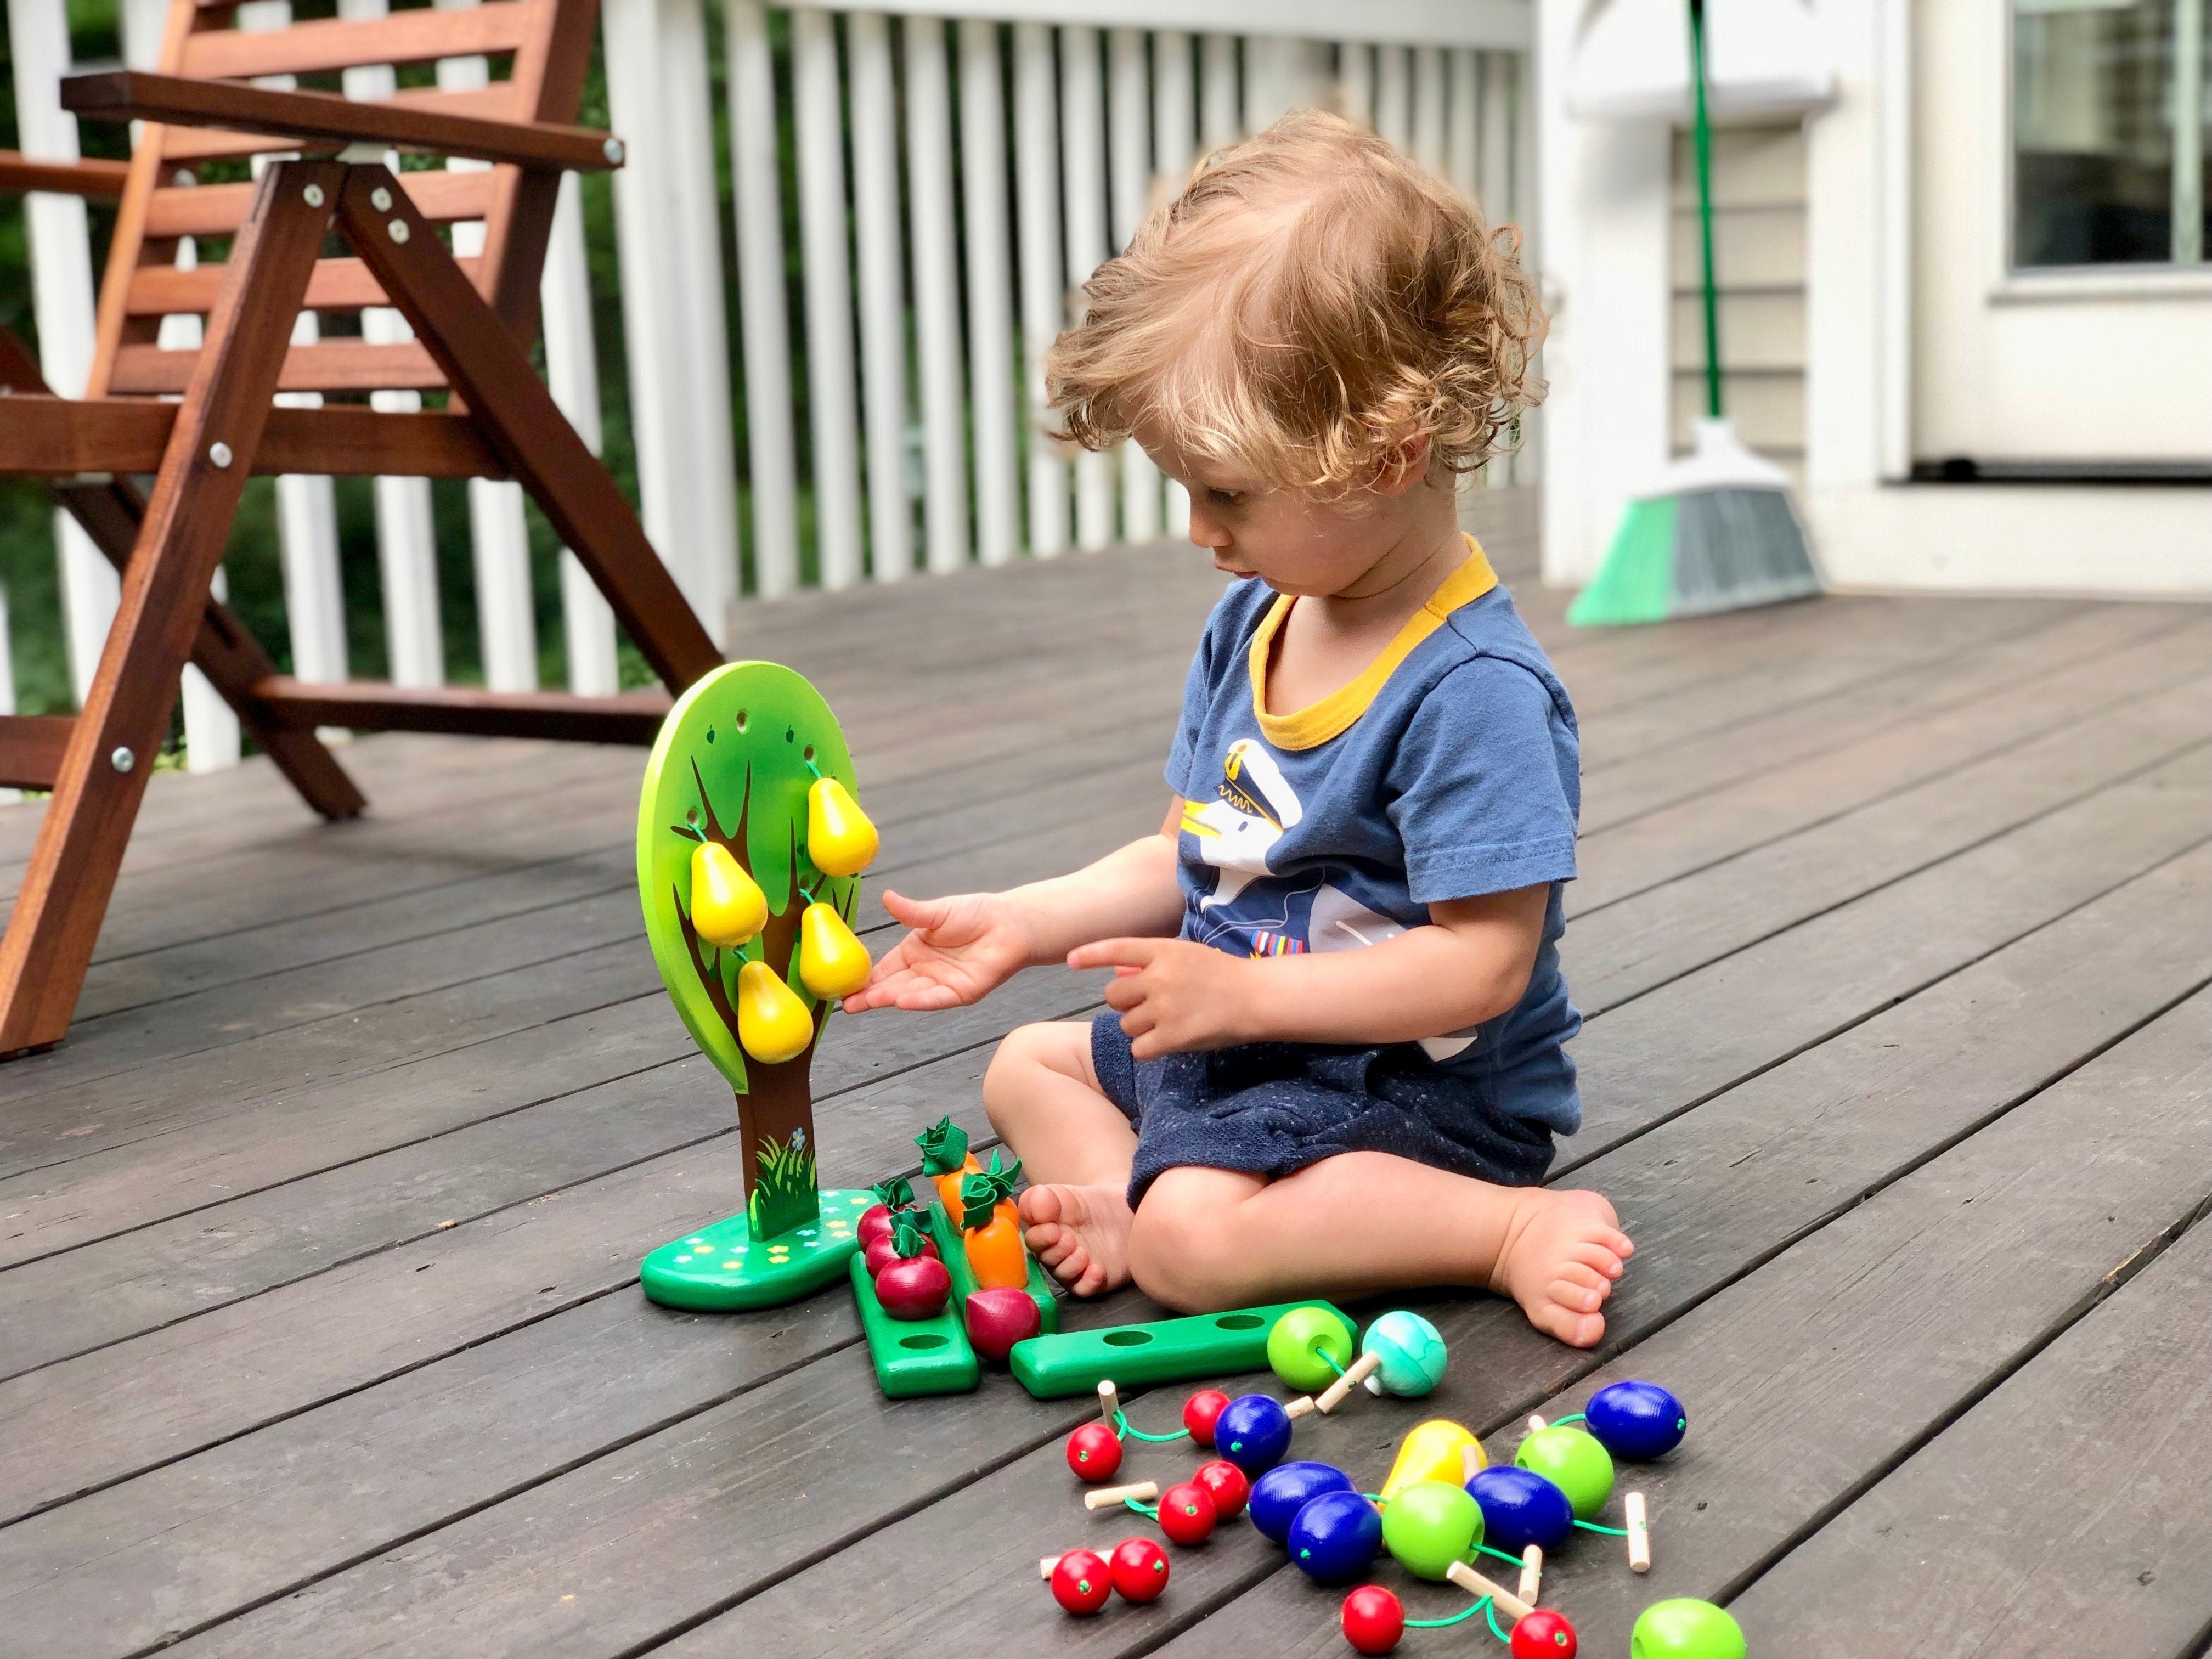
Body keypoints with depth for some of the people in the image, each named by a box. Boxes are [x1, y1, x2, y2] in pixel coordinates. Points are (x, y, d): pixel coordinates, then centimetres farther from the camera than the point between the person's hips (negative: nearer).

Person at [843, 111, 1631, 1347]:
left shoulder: (1473, 689, -24)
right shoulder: (1251, 625, 4)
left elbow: (1482, 965, -26)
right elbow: (1195, 859, 13)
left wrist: (1244, 993, -26)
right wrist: (1026, 924, 2)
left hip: (1424, 1089, -10)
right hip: (1241, 1042, 10)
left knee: (1195, 1227, -31)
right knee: (1029, 1064, 19)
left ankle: (1512, 1229, -19)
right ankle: (1122, 1210, -10)